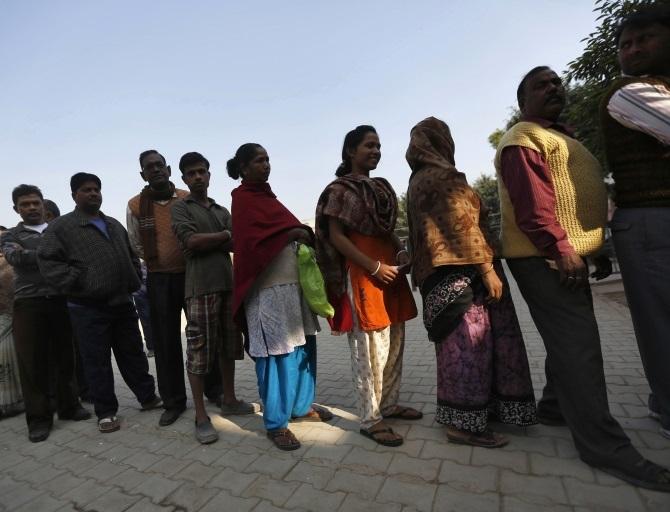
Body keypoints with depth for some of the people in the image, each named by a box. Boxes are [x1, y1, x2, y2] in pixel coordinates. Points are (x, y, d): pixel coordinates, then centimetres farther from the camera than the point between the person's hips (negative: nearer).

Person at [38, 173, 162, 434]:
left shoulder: (115, 225, 17)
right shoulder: (61, 227, -2)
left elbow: (132, 257, 24)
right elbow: (48, 262, -10)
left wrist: (133, 281, 10)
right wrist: (76, 285, -16)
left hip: (123, 304, 5)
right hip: (88, 308, -5)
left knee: (133, 354, 13)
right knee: (97, 362, 5)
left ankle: (148, 397, 26)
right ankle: (106, 412, 19)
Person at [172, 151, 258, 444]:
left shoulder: (222, 211, 19)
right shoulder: (180, 208, 5)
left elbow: (234, 245, 7)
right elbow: (191, 241, -11)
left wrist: (206, 241, -9)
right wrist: (223, 235, -3)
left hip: (228, 284, 6)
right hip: (201, 287, -5)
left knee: (228, 346, 11)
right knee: (199, 351, -3)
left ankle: (229, 401, 26)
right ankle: (201, 416, 7)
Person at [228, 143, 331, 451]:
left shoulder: (266, 195, 21)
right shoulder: (243, 198, -4)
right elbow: (255, 241, -16)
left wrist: (301, 236, 0)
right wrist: (297, 232, -10)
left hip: (292, 281, 9)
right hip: (268, 287, -8)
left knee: (302, 346, 13)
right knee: (275, 354, -3)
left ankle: (301, 406, 30)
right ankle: (275, 423, 12)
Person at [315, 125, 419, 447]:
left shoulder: (382, 187, 16)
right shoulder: (340, 189, -5)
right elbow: (336, 236, -12)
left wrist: (401, 253, 3)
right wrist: (374, 266, -17)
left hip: (389, 269, 8)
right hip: (361, 272, -8)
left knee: (394, 344, 13)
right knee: (369, 348, -3)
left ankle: (389, 404, 30)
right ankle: (370, 419, 11)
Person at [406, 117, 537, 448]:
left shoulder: (417, 181, 19)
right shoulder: (444, 177, -10)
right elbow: (463, 225, -18)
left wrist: (424, 271, 23)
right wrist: (487, 269, -17)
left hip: (437, 274, 10)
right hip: (460, 272, -10)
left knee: (461, 345, 16)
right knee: (468, 344, -3)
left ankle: (470, 414, 28)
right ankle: (464, 423, 7)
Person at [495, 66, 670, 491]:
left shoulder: (562, 138, 28)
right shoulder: (523, 139, -6)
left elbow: (581, 197, 27)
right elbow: (530, 201, -20)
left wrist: (597, 248, 22)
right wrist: (560, 247, -25)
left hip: (568, 255, 11)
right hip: (545, 257, -11)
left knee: (570, 341, 16)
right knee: (577, 344, -10)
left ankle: (556, 407, 31)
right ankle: (605, 445, -2)